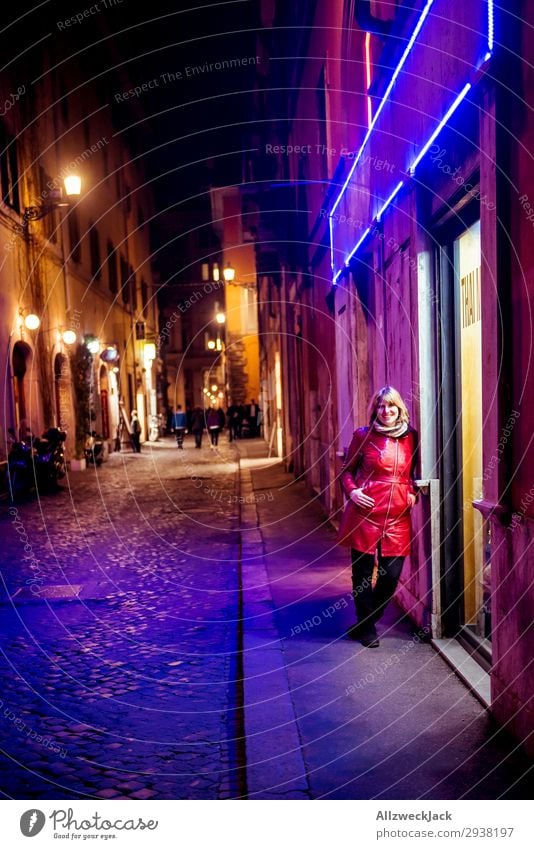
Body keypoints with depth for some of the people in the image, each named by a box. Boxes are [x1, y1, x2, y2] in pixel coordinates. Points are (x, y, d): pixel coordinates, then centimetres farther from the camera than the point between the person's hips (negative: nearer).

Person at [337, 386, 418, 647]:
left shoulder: (411, 437, 7)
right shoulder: (363, 436, 0)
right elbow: (347, 469, 9)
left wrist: (414, 492, 3)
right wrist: (351, 490, -9)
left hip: (398, 517, 3)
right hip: (365, 513, -2)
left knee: (391, 575, 4)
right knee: (362, 572, 4)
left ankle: (365, 624, 27)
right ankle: (367, 629, 24)